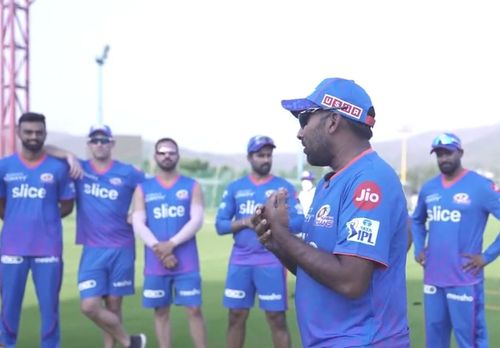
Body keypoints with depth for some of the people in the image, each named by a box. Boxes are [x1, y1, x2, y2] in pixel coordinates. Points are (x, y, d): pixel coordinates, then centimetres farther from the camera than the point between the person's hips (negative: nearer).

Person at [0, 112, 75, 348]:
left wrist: (43, 220, 4)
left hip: (48, 248, -1)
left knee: (49, 304, 3)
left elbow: (67, 206, 8)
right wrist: (19, 221, 10)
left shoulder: (58, 168, 0)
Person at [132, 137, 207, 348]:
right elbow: (138, 225, -1)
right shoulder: (143, 189, 8)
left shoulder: (192, 186, 6)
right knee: (161, 312, 7)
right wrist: (158, 248, -14)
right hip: (155, 262, 1)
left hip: (186, 261, -1)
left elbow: (197, 221, -6)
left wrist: (171, 244, -17)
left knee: (194, 310, -2)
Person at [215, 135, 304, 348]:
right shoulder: (235, 187, 9)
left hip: (271, 262, -2)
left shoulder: (284, 187, 2)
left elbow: (298, 223, -6)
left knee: (276, 318, 0)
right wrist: (245, 222, -12)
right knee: (236, 317, 8)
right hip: (240, 261, 3)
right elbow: (220, 224, 4)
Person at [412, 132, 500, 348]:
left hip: (464, 280, -6)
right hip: (432, 278, 6)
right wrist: (419, 249, 10)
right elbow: (417, 220, 25)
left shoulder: (480, 186, -9)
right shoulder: (428, 188, 9)